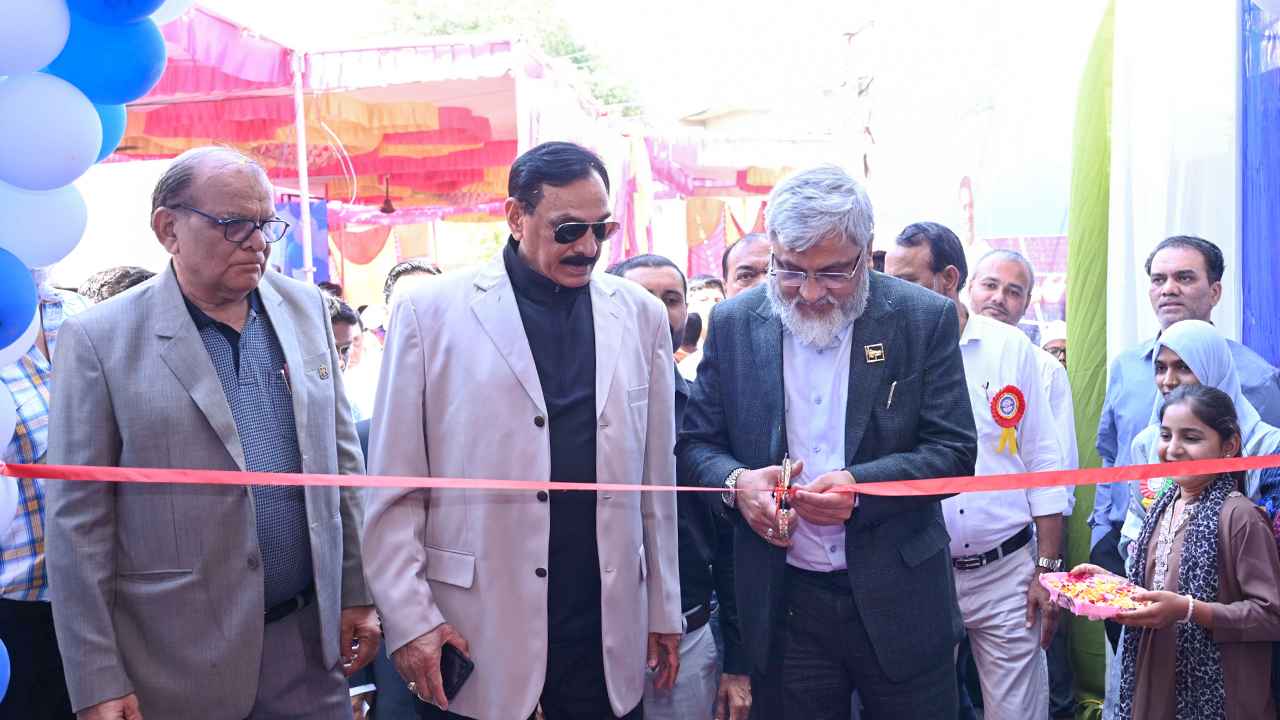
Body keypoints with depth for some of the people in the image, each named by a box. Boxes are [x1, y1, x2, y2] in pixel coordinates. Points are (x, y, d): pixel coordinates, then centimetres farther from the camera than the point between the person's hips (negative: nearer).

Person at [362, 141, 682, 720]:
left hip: (608, 629, 3)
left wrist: (664, 610, 11)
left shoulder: (640, 314, 6)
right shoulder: (430, 311, -4)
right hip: (474, 633, -2)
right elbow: (395, 487, -2)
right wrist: (409, 619, -7)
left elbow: (656, 481, 9)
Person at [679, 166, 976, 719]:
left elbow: (954, 451, -7)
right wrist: (735, 482, -18)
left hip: (898, 603, -1)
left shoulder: (925, 318, -5)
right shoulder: (734, 324, 0)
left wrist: (863, 484, -23)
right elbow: (696, 443, 4)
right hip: (782, 606, 1)